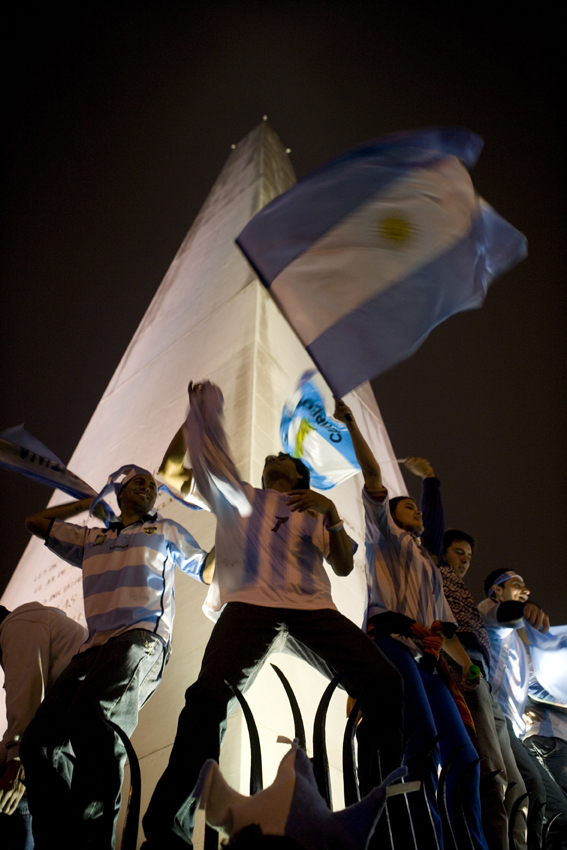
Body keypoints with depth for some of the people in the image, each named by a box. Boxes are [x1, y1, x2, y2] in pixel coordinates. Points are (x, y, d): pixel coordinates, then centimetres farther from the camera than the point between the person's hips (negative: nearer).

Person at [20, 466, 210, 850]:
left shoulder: (166, 530, 29)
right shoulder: (90, 539, 35)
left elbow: (208, 568, 33)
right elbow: (36, 522, 40)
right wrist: (90, 502, 42)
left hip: (143, 635, -5)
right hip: (95, 645, 5)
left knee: (93, 714, -35)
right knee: (41, 737, -17)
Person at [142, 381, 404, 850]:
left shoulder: (314, 511, 29)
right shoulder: (238, 498, 28)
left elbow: (344, 567, 16)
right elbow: (173, 471, 23)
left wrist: (331, 515, 0)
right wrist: (200, 407, 29)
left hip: (314, 607, 2)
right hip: (249, 603, -1)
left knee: (384, 683, -19)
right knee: (209, 697, -26)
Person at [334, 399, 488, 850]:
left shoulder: (430, 567, 33)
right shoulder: (386, 537, 17)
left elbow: (444, 624, 25)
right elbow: (373, 477, 5)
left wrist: (466, 662, 9)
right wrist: (352, 426, 0)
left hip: (425, 656, 7)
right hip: (391, 639, -7)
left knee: (464, 753, -2)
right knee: (425, 737, -26)